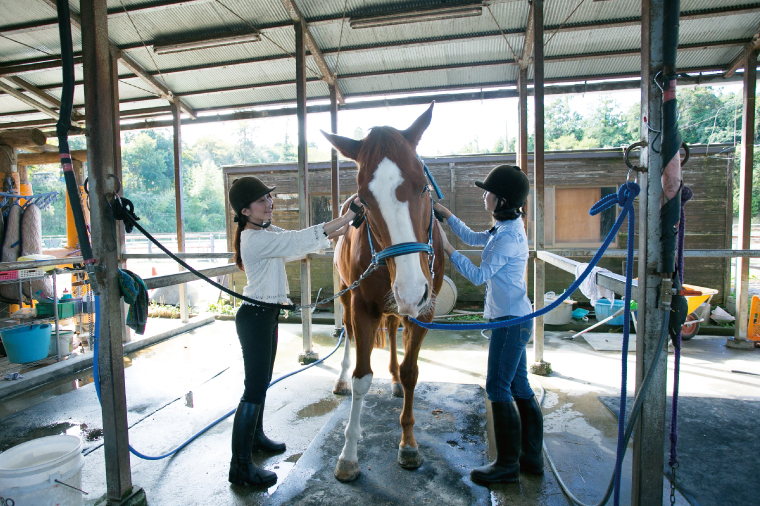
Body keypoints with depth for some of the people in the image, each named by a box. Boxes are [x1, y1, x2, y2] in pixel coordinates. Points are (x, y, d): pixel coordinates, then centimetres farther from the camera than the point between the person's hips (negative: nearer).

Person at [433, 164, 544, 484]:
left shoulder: (509, 237, -19)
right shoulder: (505, 230, 11)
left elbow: (479, 275, -18)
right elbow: (473, 238, 25)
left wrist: (446, 248, -13)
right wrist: (444, 213, 23)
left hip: (510, 322, -10)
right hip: (514, 320, 10)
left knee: (498, 387, -2)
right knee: (519, 386, 15)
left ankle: (508, 464, 11)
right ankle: (532, 456, 27)